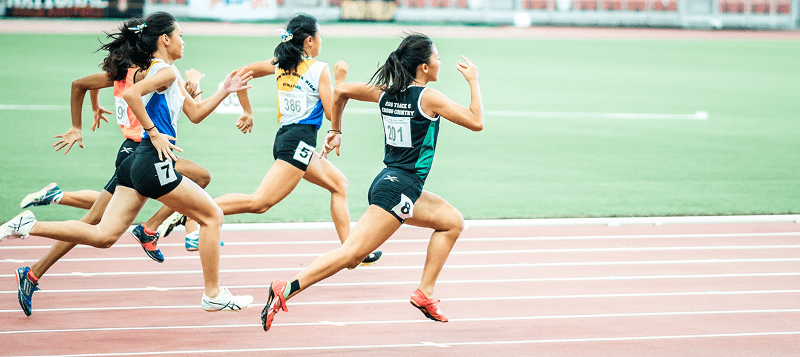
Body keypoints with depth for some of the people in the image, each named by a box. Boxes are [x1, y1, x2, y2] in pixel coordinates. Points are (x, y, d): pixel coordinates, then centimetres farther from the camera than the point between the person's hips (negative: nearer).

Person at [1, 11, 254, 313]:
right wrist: (154, 133, -21)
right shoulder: (166, 71, -9)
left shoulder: (155, 71, 22)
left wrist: (225, 91, 20)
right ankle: (213, 295, 10)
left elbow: (195, 113, 28)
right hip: (154, 163, -9)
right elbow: (130, 94, -27)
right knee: (211, 216, 5)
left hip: (136, 164, 9)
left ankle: (28, 226, -6)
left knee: (103, 236, 2)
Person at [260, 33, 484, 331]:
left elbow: (341, 91, 17)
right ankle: (286, 290, -25)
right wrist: (473, 81, 1)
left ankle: (425, 293, 17)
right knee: (352, 253, -16)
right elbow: (476, 122, -9)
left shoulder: (386, 92, 9)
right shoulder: (427, 97, -11)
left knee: (452, 221, 21)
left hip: (388, 181, 9)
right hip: (398, 188, -9)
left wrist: (335, 130, 28)